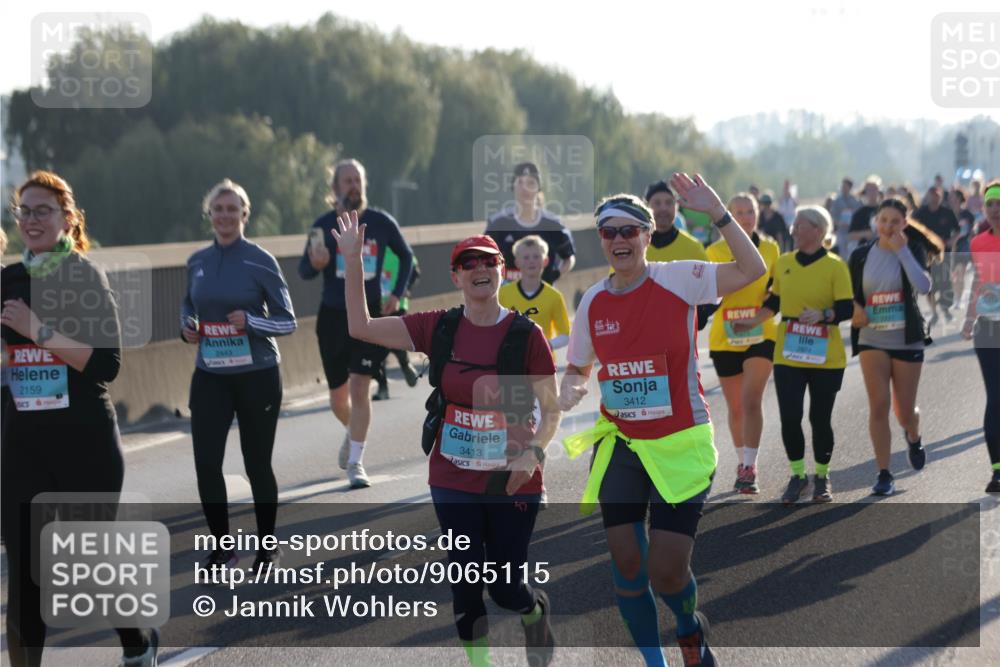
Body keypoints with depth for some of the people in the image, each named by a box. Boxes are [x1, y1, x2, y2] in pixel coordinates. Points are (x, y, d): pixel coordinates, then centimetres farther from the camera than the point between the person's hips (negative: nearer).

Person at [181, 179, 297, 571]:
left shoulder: (260, 261, -8)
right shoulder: (197, 262, 5)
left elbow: (287, 321, -5)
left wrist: (250, 322, -22)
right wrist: (187, 326, 2)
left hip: (257, 376, -3)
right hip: (210, 377, 3)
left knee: (257, 464, 6)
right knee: (206, 463, -5)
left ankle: (267, 546, 25)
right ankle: (222, 548, 13)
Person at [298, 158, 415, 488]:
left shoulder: (381, 222, -2)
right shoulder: (324, 225, -4)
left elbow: (406, 255, 14)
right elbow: (303, 272, 0)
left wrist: (397, 294, 4)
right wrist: (316, 264, -23)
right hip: (333, 316, 1)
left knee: (360, 388, -14)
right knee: (338, 397, 10)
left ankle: (355, 463, -6)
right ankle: (352, 433, 44)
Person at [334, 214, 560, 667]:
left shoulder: (526, 335, -9)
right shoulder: (438, 329, 0)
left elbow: (550, 409, -2)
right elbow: (361, 327, 1)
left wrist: (533, 452, -20)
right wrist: (353, 261, -6)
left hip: (513, 482, -2)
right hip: (454, 481, 2)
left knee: (506, 589, 4)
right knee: (466, 584, 6)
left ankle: (536, 612, 40)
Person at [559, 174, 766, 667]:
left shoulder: (677, 280, -9)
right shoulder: (592, 302, 3)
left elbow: (752, 270, -20)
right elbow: (577, 369, 16)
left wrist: (716, 212, -26)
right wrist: (569, 393, -7)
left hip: (680, 446, -4)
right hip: (618, 447, 4)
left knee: (666, 571, -5)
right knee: (626, 563, 2)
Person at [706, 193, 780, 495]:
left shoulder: (770, 249, 3)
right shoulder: (715, 251, 1)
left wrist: (758, 318, -9)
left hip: (761, 337, -1)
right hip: (725, 339, 1)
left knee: (751, 399, -17)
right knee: (735, 407, 10)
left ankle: (750, 468, -16)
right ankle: (742, 463, 28)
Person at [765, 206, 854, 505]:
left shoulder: (834, 266, -6)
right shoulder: (783, 263, 6)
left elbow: (847, 309, -11)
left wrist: (823, 315, -28)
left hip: (826, 357, -3)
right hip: (788, 356, 3)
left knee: (820, 419, 5)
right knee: (789, 417, -3)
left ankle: (822, 477, 23)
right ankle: (798, 475, 14)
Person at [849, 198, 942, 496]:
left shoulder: (912, 251, -4)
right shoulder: (861, 255, 2)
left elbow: (924, 286, -22)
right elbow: (851, 295, 12)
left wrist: (902, 250, -21)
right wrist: (856, 309, -9)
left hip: (907, 341, -1)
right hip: (872, 341, 1)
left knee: (904, 410, 8)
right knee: (878, 406, -12)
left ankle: (913, 437, 45)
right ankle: (884, 474, -4)